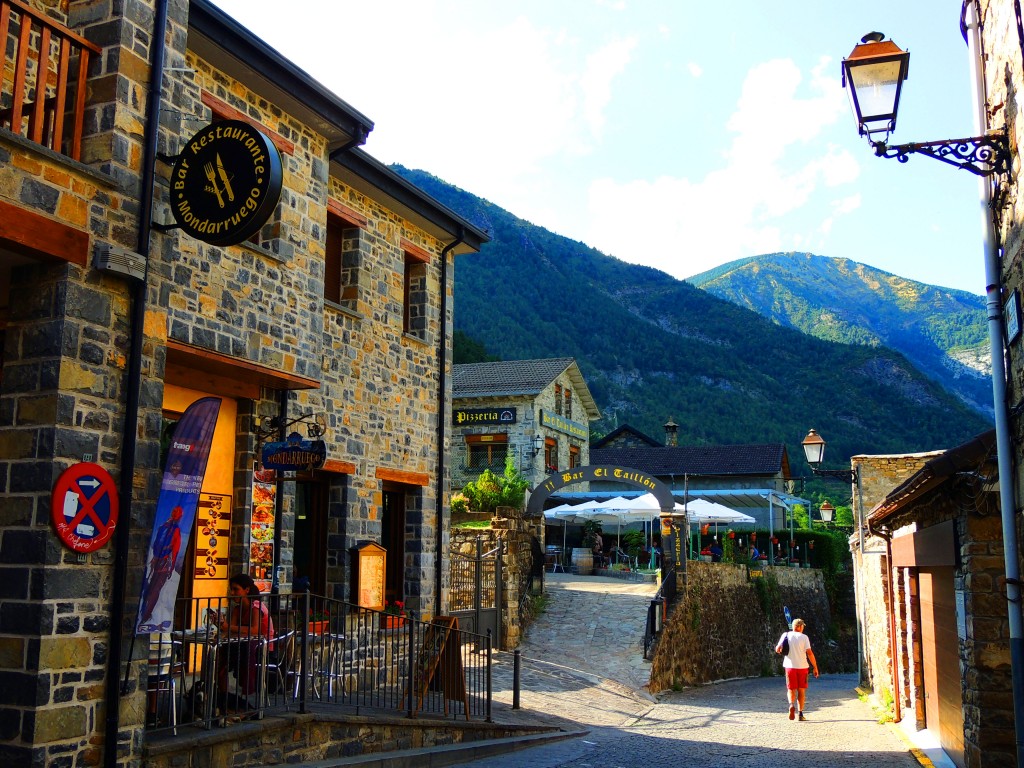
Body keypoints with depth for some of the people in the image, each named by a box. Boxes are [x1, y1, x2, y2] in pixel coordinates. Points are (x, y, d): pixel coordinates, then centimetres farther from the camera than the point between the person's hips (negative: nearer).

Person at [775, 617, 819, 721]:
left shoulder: (786, 635, 1)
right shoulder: (804, 637, -5)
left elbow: (777, 649, -2)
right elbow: (809, 653, -11)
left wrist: (779, 648, 22)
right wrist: (815, 667, -5)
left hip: (790, 666, 1)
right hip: (802, 666, -1)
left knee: (791, 689, 9)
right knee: (801, 690, 12)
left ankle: (791, 704, -20)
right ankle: (801, 713, 10)